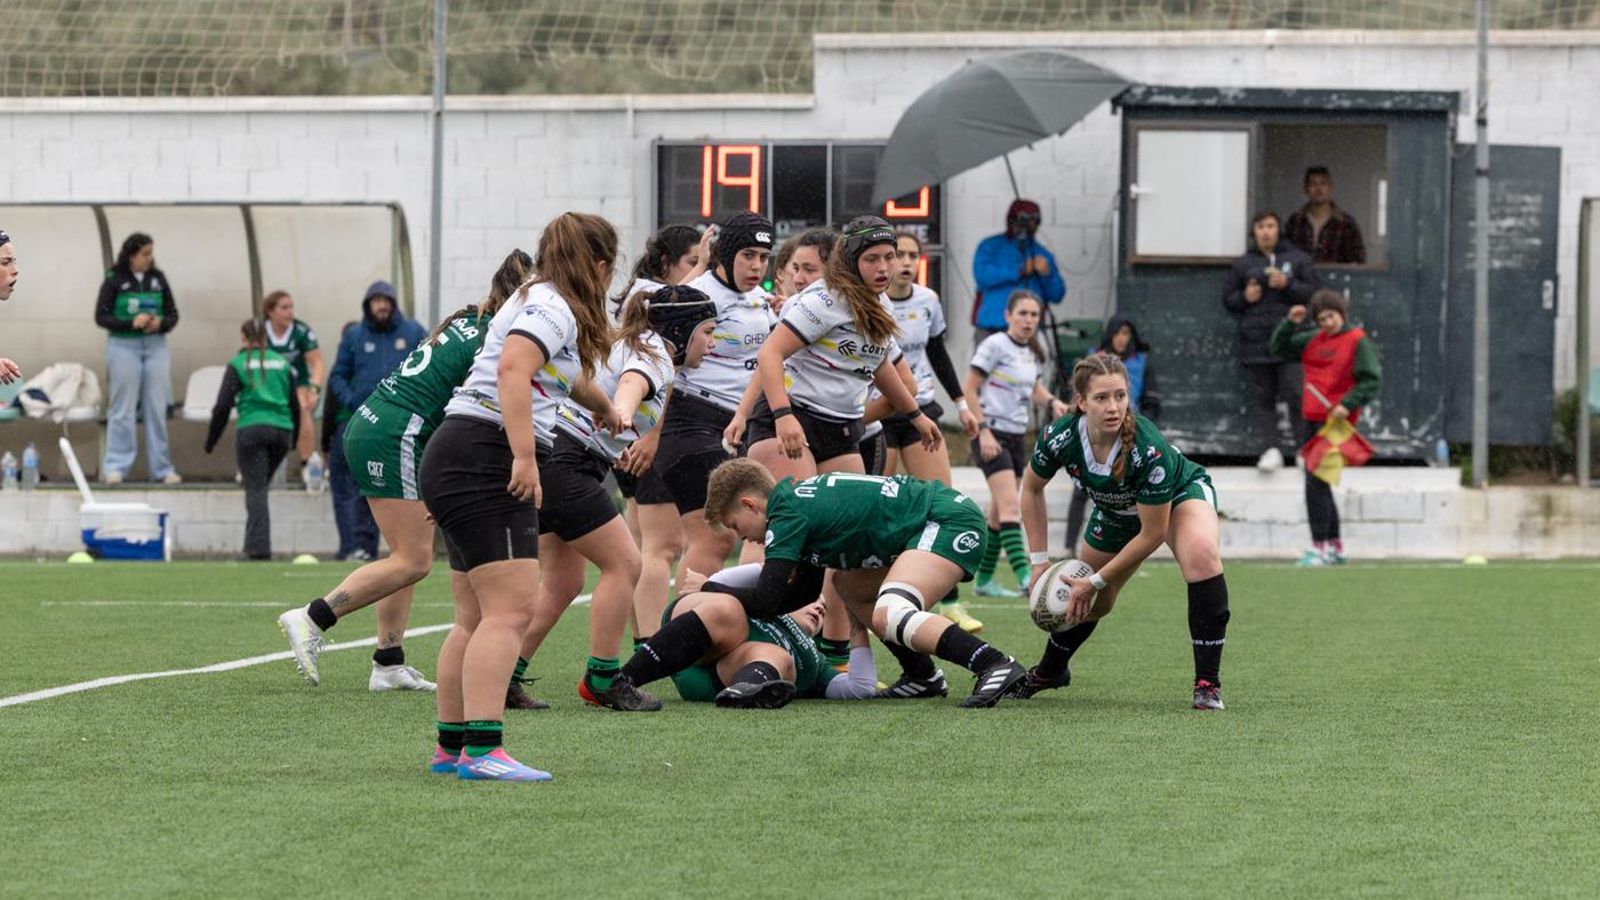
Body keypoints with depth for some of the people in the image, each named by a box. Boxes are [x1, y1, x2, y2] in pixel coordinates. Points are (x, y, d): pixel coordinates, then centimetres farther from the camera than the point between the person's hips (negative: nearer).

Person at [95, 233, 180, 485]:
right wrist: (131, 323, -17)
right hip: (124, 347, -3)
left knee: (157, 408, 3)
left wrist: (160, 323, -11)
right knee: (123, 409, -2)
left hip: (156, 346, 3)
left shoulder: (158, 279, 8)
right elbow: (101, 316, -4)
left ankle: (161, 468, 8)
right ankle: (116, 467, 2)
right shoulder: (114, 280, -2)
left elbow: (172, 314, 11)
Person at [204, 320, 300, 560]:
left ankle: (259, 548, -15)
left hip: (252, 431, -4)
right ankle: (254, 544, 13)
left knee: (256, 490, -4)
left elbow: (223, 406, -2)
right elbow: (295, 405, 16)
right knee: (261, 487, 16)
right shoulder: (282, 363, 13)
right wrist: (294, 439, 27)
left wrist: (211, 440, 6)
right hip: (282, 430, 4)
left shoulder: (238, 364, 2)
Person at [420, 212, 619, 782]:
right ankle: (482, 750, -25)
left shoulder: (540, 302, 26)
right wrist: (525, 455, -30)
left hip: (456, 459, 11)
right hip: (485, 462, -11)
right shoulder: (553, 308, -6)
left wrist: (603, 408, 67)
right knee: (509, 610, -17)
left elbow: (565, 377, 48)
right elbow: (513, 369, -24)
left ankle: (451, 746, 16)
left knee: (476, 617, 13)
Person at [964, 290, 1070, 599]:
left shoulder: (1032, 352, 11)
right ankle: (1025, 579, -27)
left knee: (1000, 512, 10)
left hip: (1017, 436, 8)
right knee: (1010, 507, -18)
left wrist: (1051, 401, 4)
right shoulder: (995, 345, -10)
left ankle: (984, 580, 18)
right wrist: (983, 431, -19)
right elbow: (969, 391, -11)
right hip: (992, 433, -8)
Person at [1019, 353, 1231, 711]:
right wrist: (1039, 562, -8)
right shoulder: (1060, 439, -30)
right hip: (1117, 513, 4)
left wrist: (1097, 581, -24)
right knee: (1086, 603, 16)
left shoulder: (1149, 450, -41)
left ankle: (1208, 683, -31)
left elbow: (1152, 534, -30)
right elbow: (1032, 489, -6)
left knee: (1201, 553, -37)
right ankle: (1049, 671, 51)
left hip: (1180, 495, -4)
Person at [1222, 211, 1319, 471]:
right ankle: (1271, 447, 2)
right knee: (1262, 398, -1)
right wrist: (1244, 298, -4)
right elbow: (1228, 300, 18)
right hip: (1255, 340, 2)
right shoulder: (1243, 264, 13)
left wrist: (1288, 285, -11)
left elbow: (1314, 292, 4)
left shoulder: (1298, 259, 9)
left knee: (1296, 393, -11)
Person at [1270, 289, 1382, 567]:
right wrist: (1290, 323, 6)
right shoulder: (1314, 340, 13)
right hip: (1310, 419, 8)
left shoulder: (1358, 342, -7)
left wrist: (1348, 404, -21)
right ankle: (1335, 546, 22)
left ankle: (1320, 547, -11)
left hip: (1334, 421, -8)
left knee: (1316, 483, -14)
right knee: (1317, 484, 13)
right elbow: (1280, 348, 22)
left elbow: (1373, 380, -11)